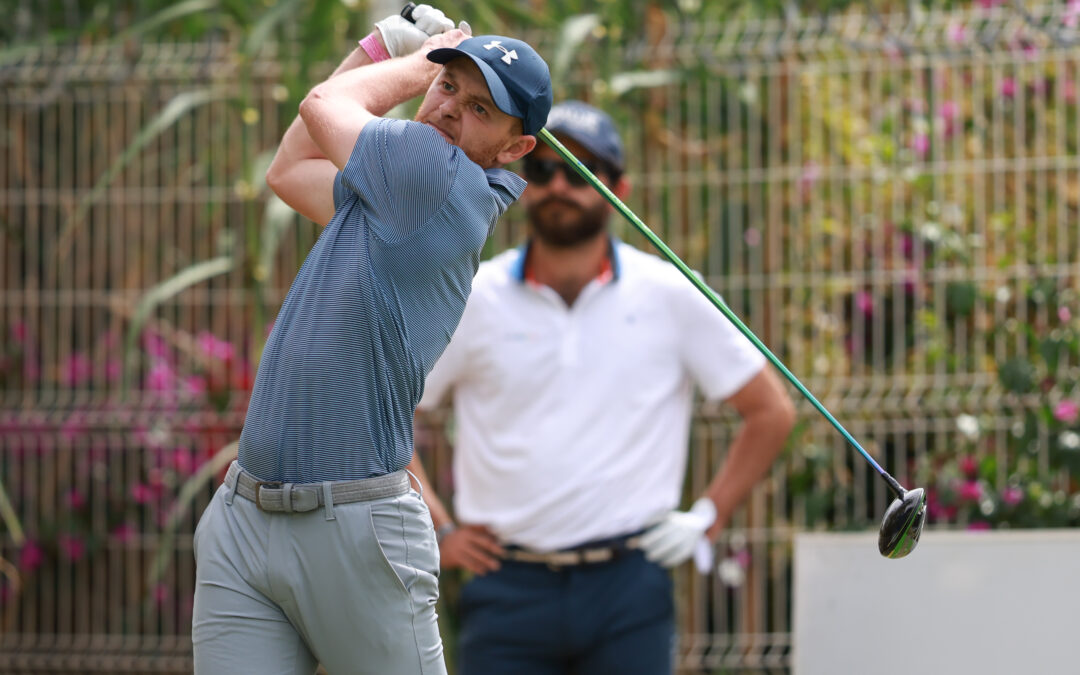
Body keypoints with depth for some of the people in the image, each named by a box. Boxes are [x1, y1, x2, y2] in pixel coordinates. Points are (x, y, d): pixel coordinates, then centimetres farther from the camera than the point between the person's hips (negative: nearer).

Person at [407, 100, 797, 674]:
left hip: (629, 581, 0)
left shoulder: (670, 295, 5)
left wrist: (708, 518, 5)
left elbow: (771, 412, 12)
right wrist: (438, 533, 5)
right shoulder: (474, 299, 5)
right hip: (508, 584, 1)